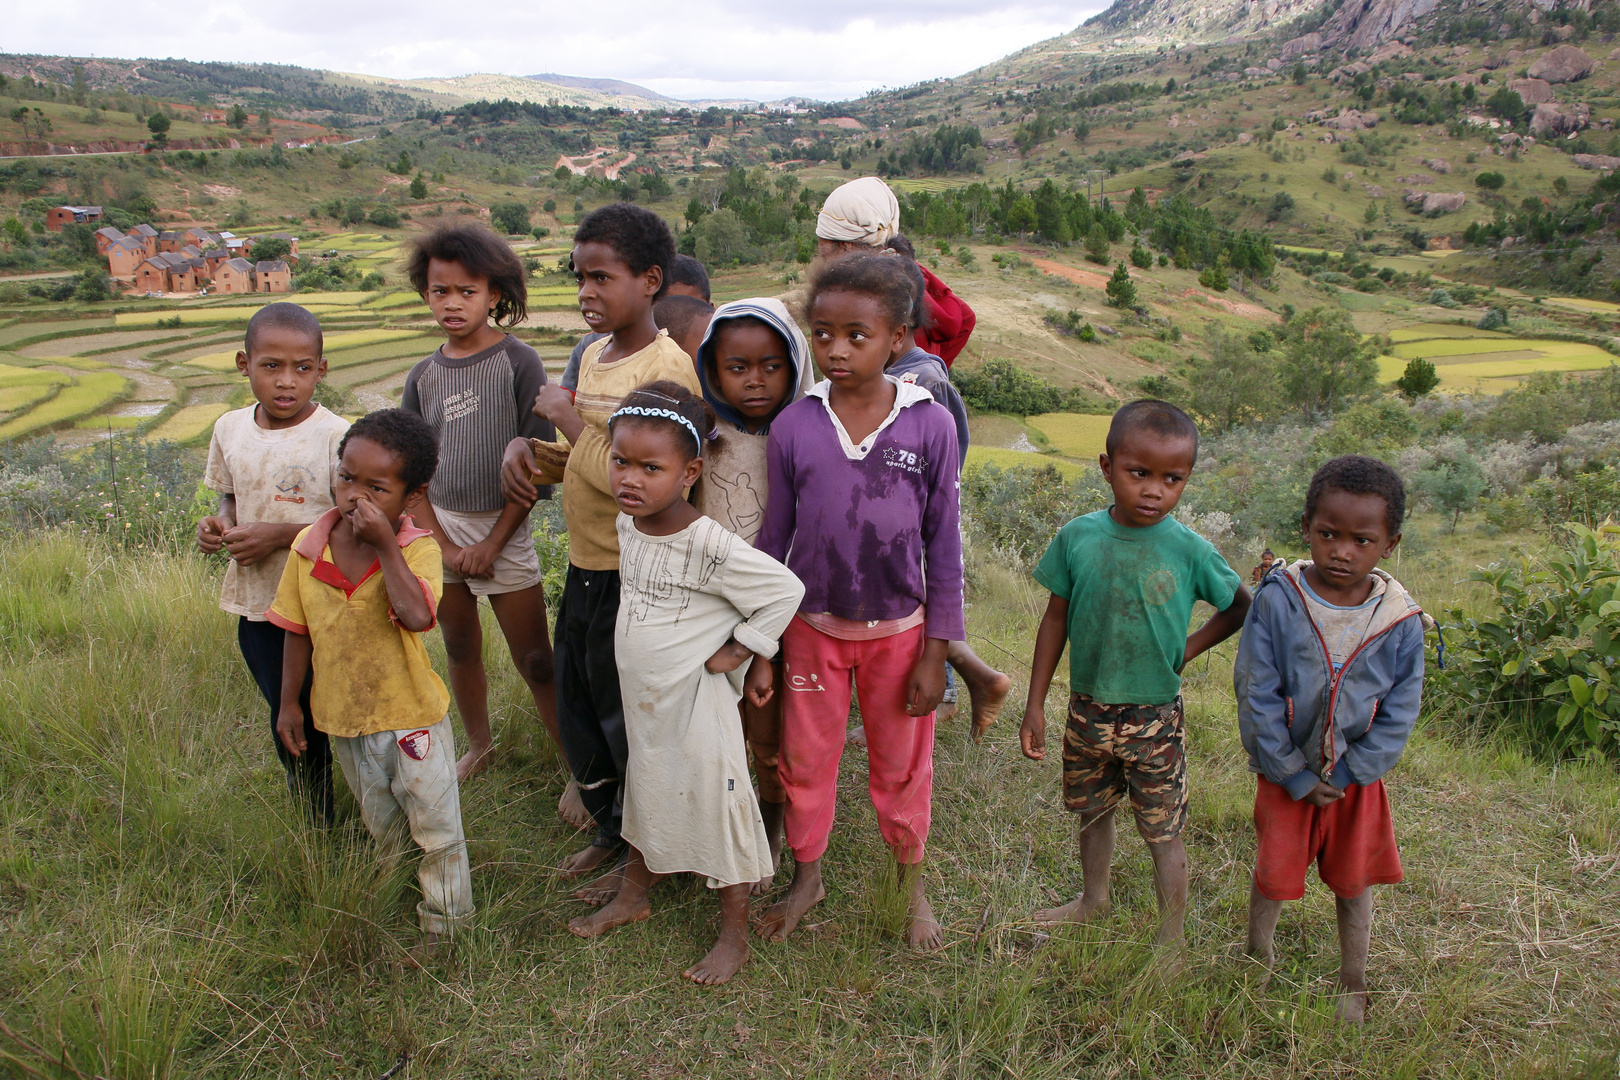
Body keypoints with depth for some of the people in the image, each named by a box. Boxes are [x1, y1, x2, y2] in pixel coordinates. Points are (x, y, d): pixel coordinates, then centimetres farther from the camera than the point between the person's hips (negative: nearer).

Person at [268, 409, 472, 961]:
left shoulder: (418, 550, -22)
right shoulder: (308, 548, -9)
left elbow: (418, 616, -41)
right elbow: (298, 631, 2)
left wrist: (384, 545, -38)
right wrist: (289, 702, 7)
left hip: (411, 715, -4)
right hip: (342, 717, 5)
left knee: (435, 827, 11)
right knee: (378, 827, 27)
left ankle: (443, 921, 33)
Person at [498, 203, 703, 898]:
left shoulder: (667, 369, -19)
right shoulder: (594, 356, 8)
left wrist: (569, 420, -18)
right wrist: (525, 447, -3)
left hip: (632, 577, -8)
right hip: (584, 568, 9)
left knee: (628, 723, 8)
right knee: (577, 717, 21)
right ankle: (611, 829, 43)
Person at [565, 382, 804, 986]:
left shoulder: (709, 545, -27)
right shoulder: (626, 527, -3)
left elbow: (784, 591, -22)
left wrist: (735, 653, -17)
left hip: (697, 703, -7)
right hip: (641, 697, 8)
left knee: (715, 805, 5)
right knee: (643, 794, 25)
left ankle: (734, 936, 24)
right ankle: (633, 897, 48)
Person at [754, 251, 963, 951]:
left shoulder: (929, 425, -13)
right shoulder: (793, 426, -9)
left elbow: (943, 545, -7)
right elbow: (775, 538, 1)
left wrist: (935, 654, -5)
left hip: (897, 630, -1)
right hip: (813, 627, 1)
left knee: (902, 766, 16)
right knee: (805, 760, 16)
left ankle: (912, 881, 41)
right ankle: (807, 876, 40)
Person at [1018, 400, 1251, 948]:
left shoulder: (1190, 551, -14)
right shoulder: (1077, 538, -10)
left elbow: (1242, 606, 4)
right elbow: (1056, 620, -1)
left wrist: (1189, 648, -7)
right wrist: (1035, 705, 0)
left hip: (1154, 717, -2)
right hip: (1087, 710, 3)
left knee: (1163, 832, 9)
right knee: (1092, 810, 23)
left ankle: (1171, 940, 29)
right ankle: (1094, 899, 48)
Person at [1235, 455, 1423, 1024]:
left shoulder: (1401, 621, -13)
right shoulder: (1277, 601, -19)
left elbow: (1398, 714, -6)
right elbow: (1256, 696, -15)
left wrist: (1346, 776, -12)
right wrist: (1295, 776, -13)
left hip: (1357, 778, 1)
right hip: (1286, 771, -1)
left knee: (1353, 883, 17)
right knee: (1273, 875, 13)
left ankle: (1353, 985, 38)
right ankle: (1259, 960, 39)